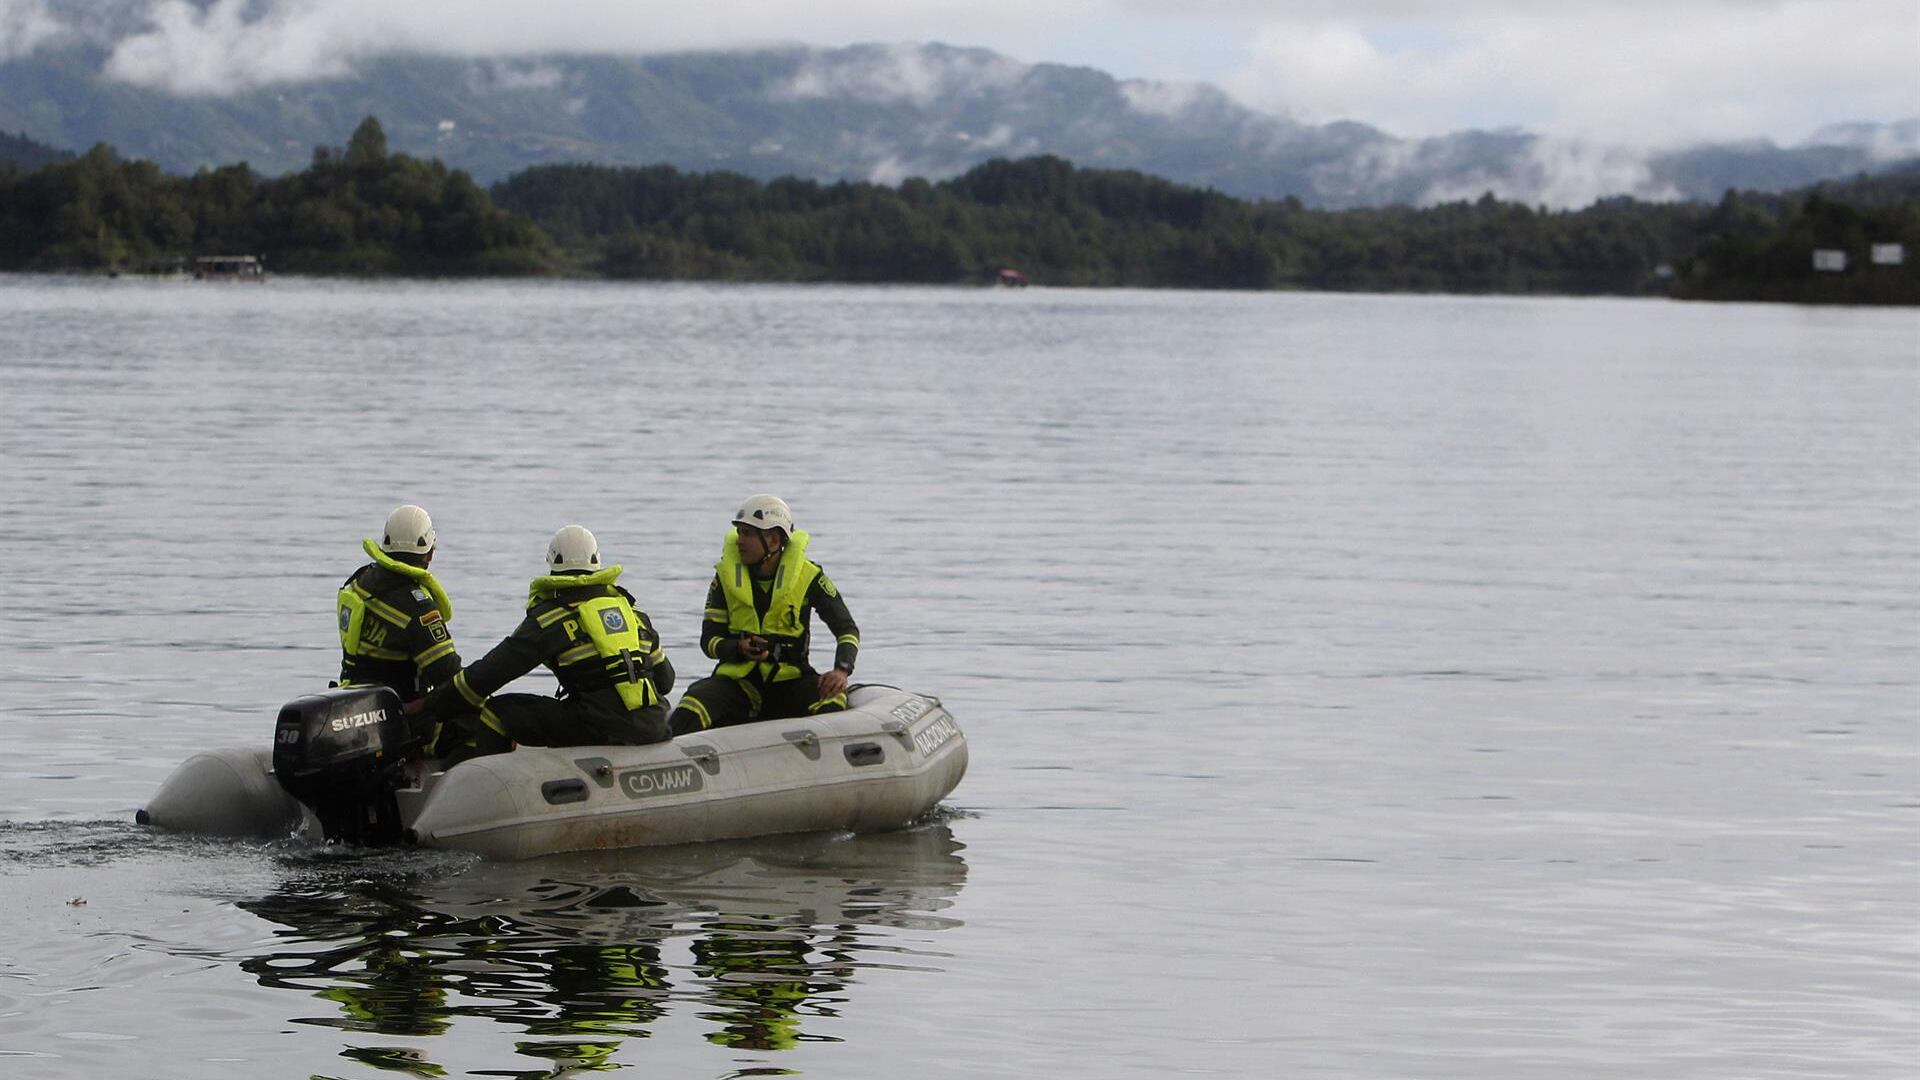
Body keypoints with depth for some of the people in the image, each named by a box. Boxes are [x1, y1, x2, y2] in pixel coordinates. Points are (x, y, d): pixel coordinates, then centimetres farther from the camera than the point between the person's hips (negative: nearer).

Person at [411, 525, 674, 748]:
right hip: (652, 731, 5)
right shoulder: (631, 609, 17)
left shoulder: (550, 617, 0)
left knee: (497, 712, 2)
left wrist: (430, 705, 7)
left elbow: (493, 670, -2)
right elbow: (665, 679, 22)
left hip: (601, 731, -5)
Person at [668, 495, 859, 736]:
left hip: (790, 679, -1)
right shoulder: (727, 574, 1)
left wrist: (841, 671, -20)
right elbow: (709, 639, 3)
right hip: (737, 679, 1)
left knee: (830, 702, -34)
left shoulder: (808, 576, -3)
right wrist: (739, 649, -20)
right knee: (688, 715, -29)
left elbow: (847, 630, 0)